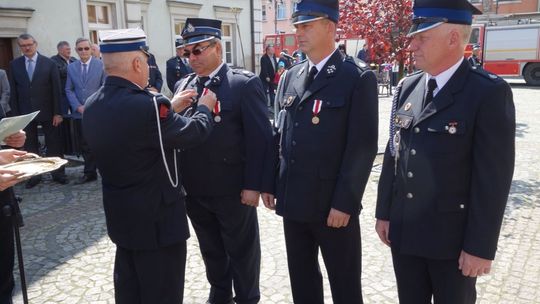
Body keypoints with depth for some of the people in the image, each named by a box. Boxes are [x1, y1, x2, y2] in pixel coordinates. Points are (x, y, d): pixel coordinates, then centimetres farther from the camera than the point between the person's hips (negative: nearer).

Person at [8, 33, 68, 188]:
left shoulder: (49, 63, -3)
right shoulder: (14, 65, 3)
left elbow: (57, 90, -4)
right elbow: (13, 91, 4)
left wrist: (58, 112, -8)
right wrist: (16, 114, -1)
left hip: (47, 112, -2)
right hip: (25, 113, 2)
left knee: (54, 145, 6)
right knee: (30, 146, 10)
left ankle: (58, 173, 18)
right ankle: (34, 175, 21)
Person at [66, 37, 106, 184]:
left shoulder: (101, 65, 0)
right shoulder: (71, 67, 10)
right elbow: (69, 90, 9)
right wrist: (78, 106, -5)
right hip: (79, 112, 3)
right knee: (85, 145, 8)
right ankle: (89, 173, 17)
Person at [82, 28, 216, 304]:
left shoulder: (93, 105, -2)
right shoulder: (147, 106, -28)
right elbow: (193, 133, -15)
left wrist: (170, 109, 14)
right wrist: (204, 108, 4)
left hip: (120, 215, 9)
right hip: (157, 218, -8)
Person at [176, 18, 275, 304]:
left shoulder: (245, 83, -10)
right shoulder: (183, 85, 8)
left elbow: (260, 139, -13)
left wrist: (254, 185, -15)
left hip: (233, 189, -5)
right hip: (194, 189, 5)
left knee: (242, 250, 14)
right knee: (210, 249, 22)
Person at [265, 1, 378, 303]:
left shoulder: (359, 77, -10)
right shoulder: (290, 77, 10)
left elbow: (363, 147, -14)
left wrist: (344, 202, -16)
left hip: (333, 204, -5)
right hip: (293, 200, 6)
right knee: (301, 278, 20)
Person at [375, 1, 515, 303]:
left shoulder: (490, 92, -13)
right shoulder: (407, 88, 5)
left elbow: (493, 176, -15)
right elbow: (393, 154, 7)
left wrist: (480, 246, -14)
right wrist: (384, 212, 9)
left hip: (453, 235, -5)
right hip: (403, 230, 5)